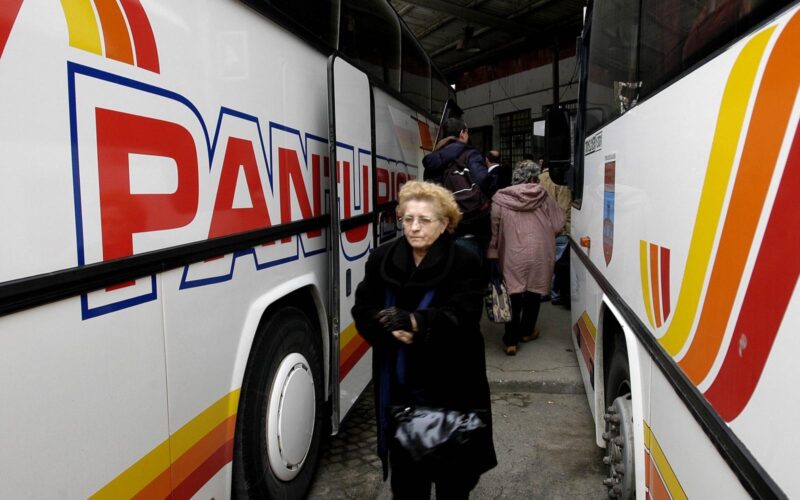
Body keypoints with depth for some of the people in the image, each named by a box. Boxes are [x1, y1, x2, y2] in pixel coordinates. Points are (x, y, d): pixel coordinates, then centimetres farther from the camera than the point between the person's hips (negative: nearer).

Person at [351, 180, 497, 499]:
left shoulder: (464, 263, -8)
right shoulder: (381, 260, 2)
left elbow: (462, 317, -19)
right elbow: (362, 311, -1)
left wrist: (417, 323, -36)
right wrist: (391, 329, -22)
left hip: (449, 384, -2)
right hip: (398, 385, 3)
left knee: (452, 466, 14)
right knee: (404, 464, 15)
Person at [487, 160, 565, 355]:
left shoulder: (500, 199, -5)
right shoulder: (543, 197, -1)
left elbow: (493, 229, -5)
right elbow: (558, 224, 3)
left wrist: (492, 254, 2)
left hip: (513, 255, -1)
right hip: (539, 254, 1)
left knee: (513, 295, 4)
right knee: (533, 293, 17)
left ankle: (511, 340, 2)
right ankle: (527, 331, 32)